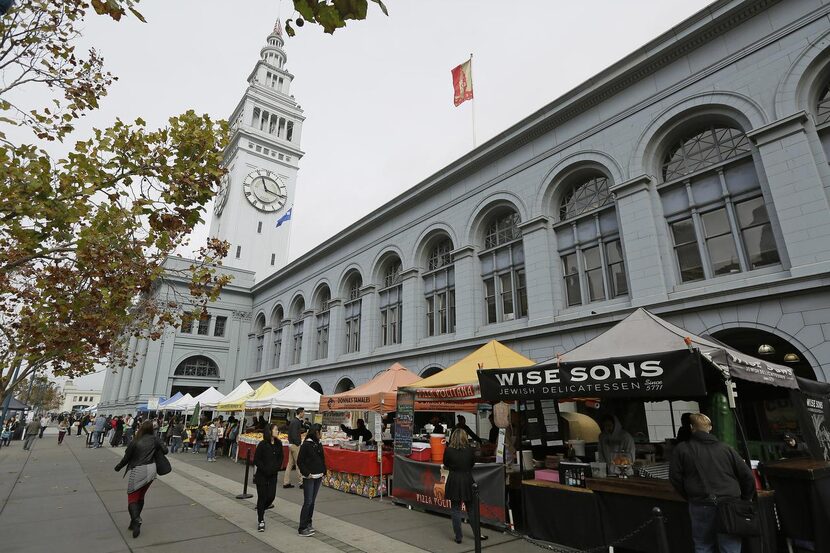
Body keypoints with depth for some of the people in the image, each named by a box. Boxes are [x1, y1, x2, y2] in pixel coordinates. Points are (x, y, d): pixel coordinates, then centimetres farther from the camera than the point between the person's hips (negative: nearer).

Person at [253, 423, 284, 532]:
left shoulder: (278, 444, 2)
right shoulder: (262, 445, -14)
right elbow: (256, 460, -12)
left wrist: (276, 468, -6)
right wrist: (265, 469, -15)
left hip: (273, 475, 5)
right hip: (262, 475, -4)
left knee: (271, 496, 4)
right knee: (262, 497, 2)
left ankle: (260, 510, 34)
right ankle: (261, 521, 17)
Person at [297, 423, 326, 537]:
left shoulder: (319, 445, 8)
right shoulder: (306, 445, -12)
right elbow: (300, 461, -11)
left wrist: (323, 471, 7)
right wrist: (306, 473, -14)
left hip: (318, 477, 7)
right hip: (309, 477, -7)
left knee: (312, 501, 13)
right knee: (308, 502, -6)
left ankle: (308, 523, 24)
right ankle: (302, 528, 1)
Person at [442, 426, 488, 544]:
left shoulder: (448, 450, -12)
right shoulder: (469, 449, -8)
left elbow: (445, 464, 4)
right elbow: (473, 463, 7)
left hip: (454, 481, -1)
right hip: (468, 481, 1)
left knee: (456, 510, 10)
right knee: (471, 509, 17)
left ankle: (458, 537, 16)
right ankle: (477, 534, 25)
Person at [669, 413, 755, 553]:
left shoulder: (682, 449, 0)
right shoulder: (726, 448, 8)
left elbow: (675, 478, -1)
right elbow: (747, 476, 7)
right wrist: (744, 501, 20)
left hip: (701, 506, -2)